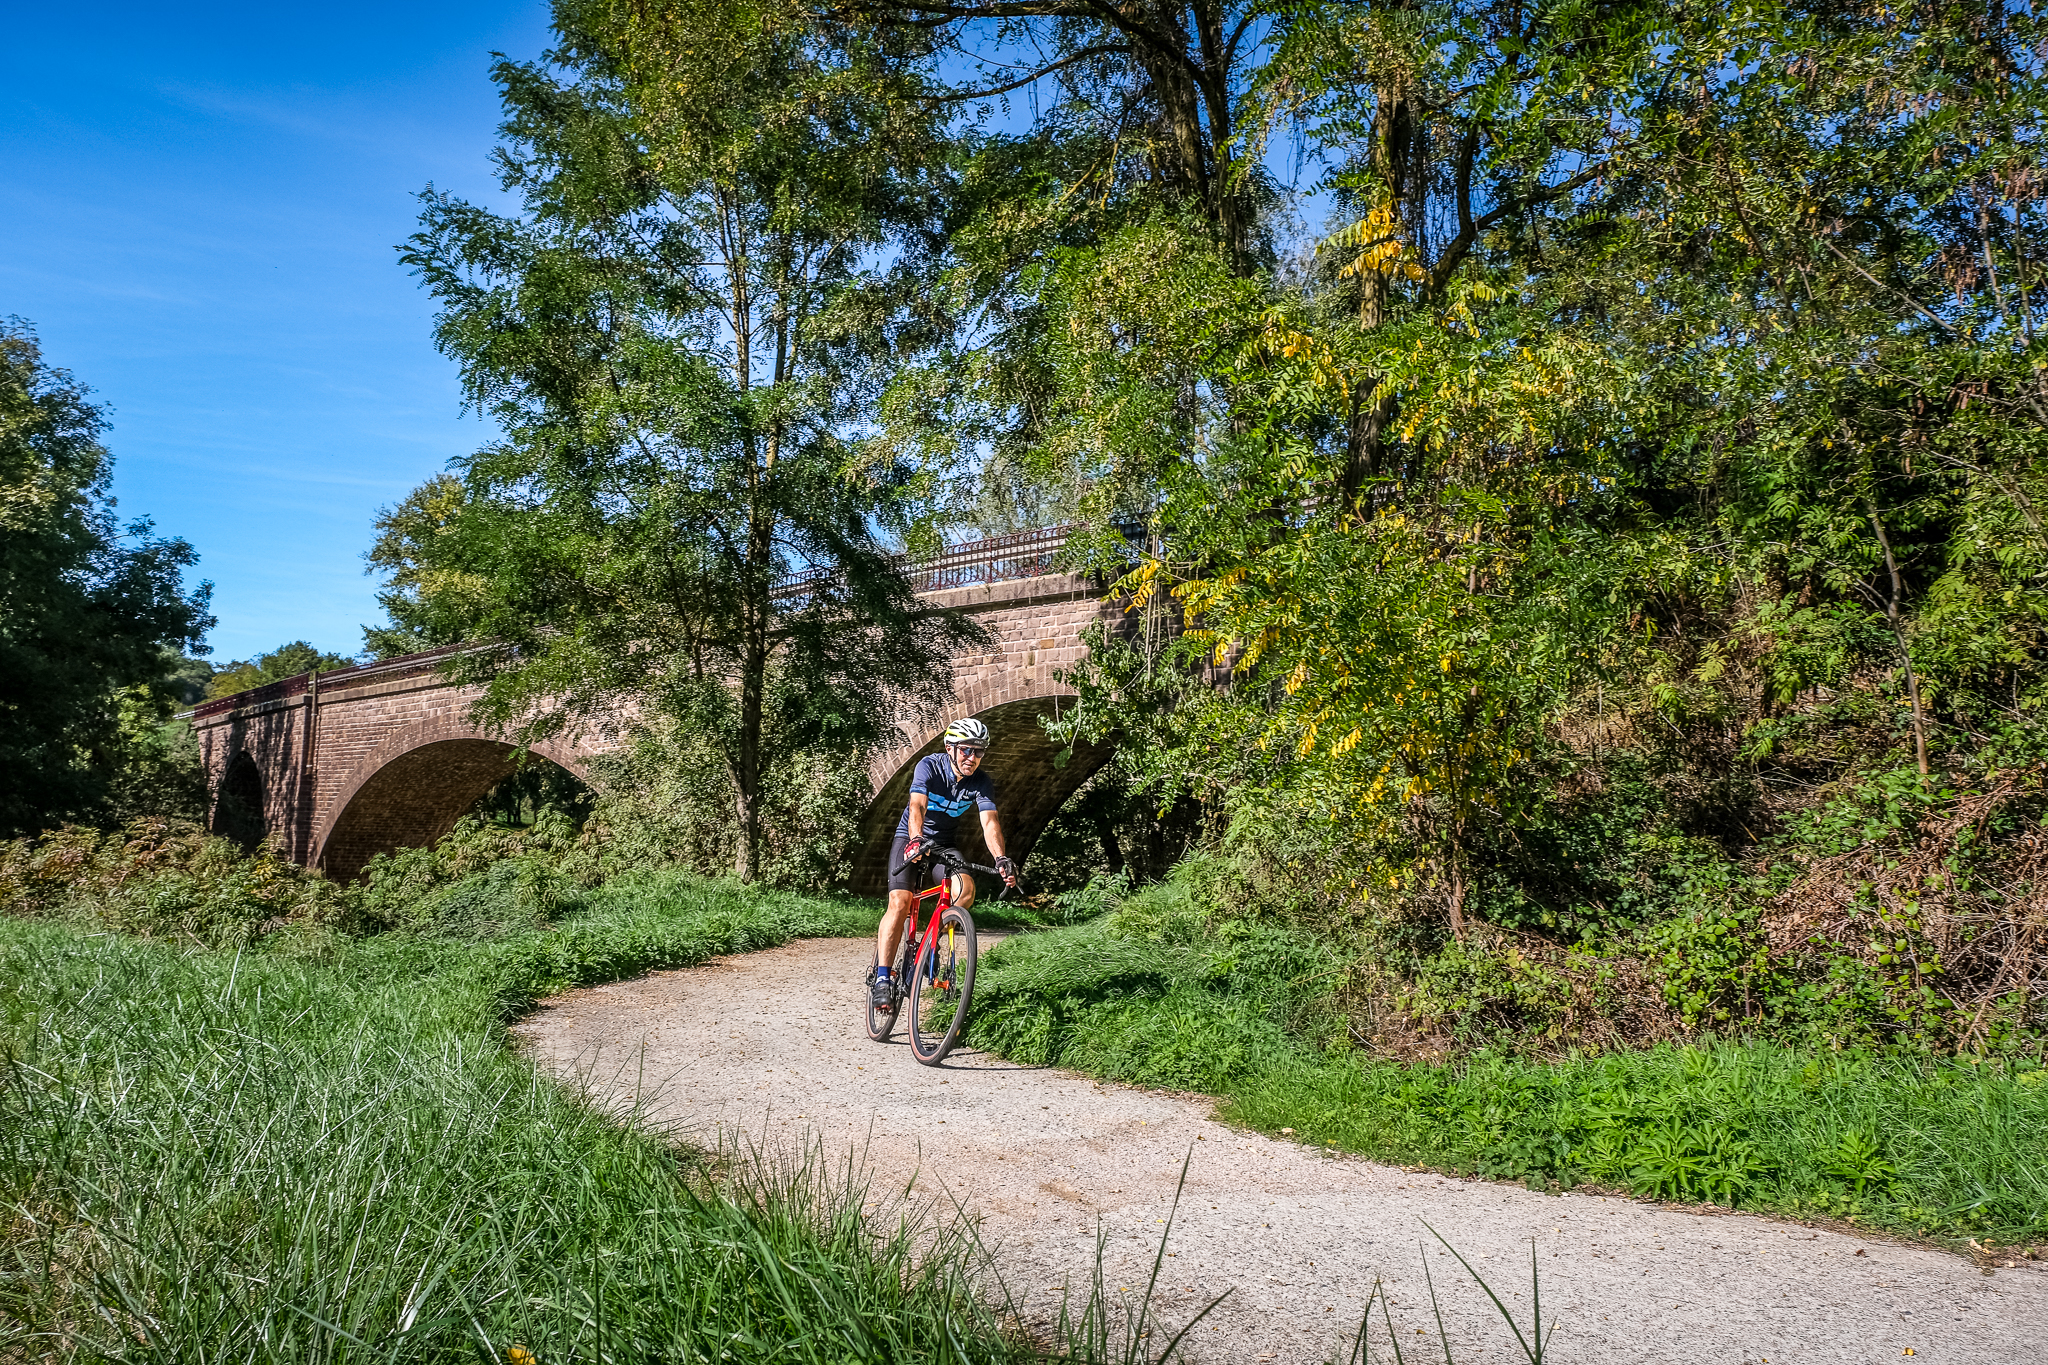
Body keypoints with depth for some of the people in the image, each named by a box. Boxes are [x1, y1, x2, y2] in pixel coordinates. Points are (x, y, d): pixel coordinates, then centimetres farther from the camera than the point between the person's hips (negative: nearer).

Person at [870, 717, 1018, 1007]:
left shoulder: (981, 783, -14)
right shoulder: (929, 766, -21)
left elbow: (990, 821, -27)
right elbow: (917, 806, -35)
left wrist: (1001, 858, -45)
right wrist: (916, 840, -55)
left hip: (944, 843, 3)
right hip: (910, 838, -3)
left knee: (966, 888, -24)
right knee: (900, 902, -21)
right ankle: (881, 979, -19)